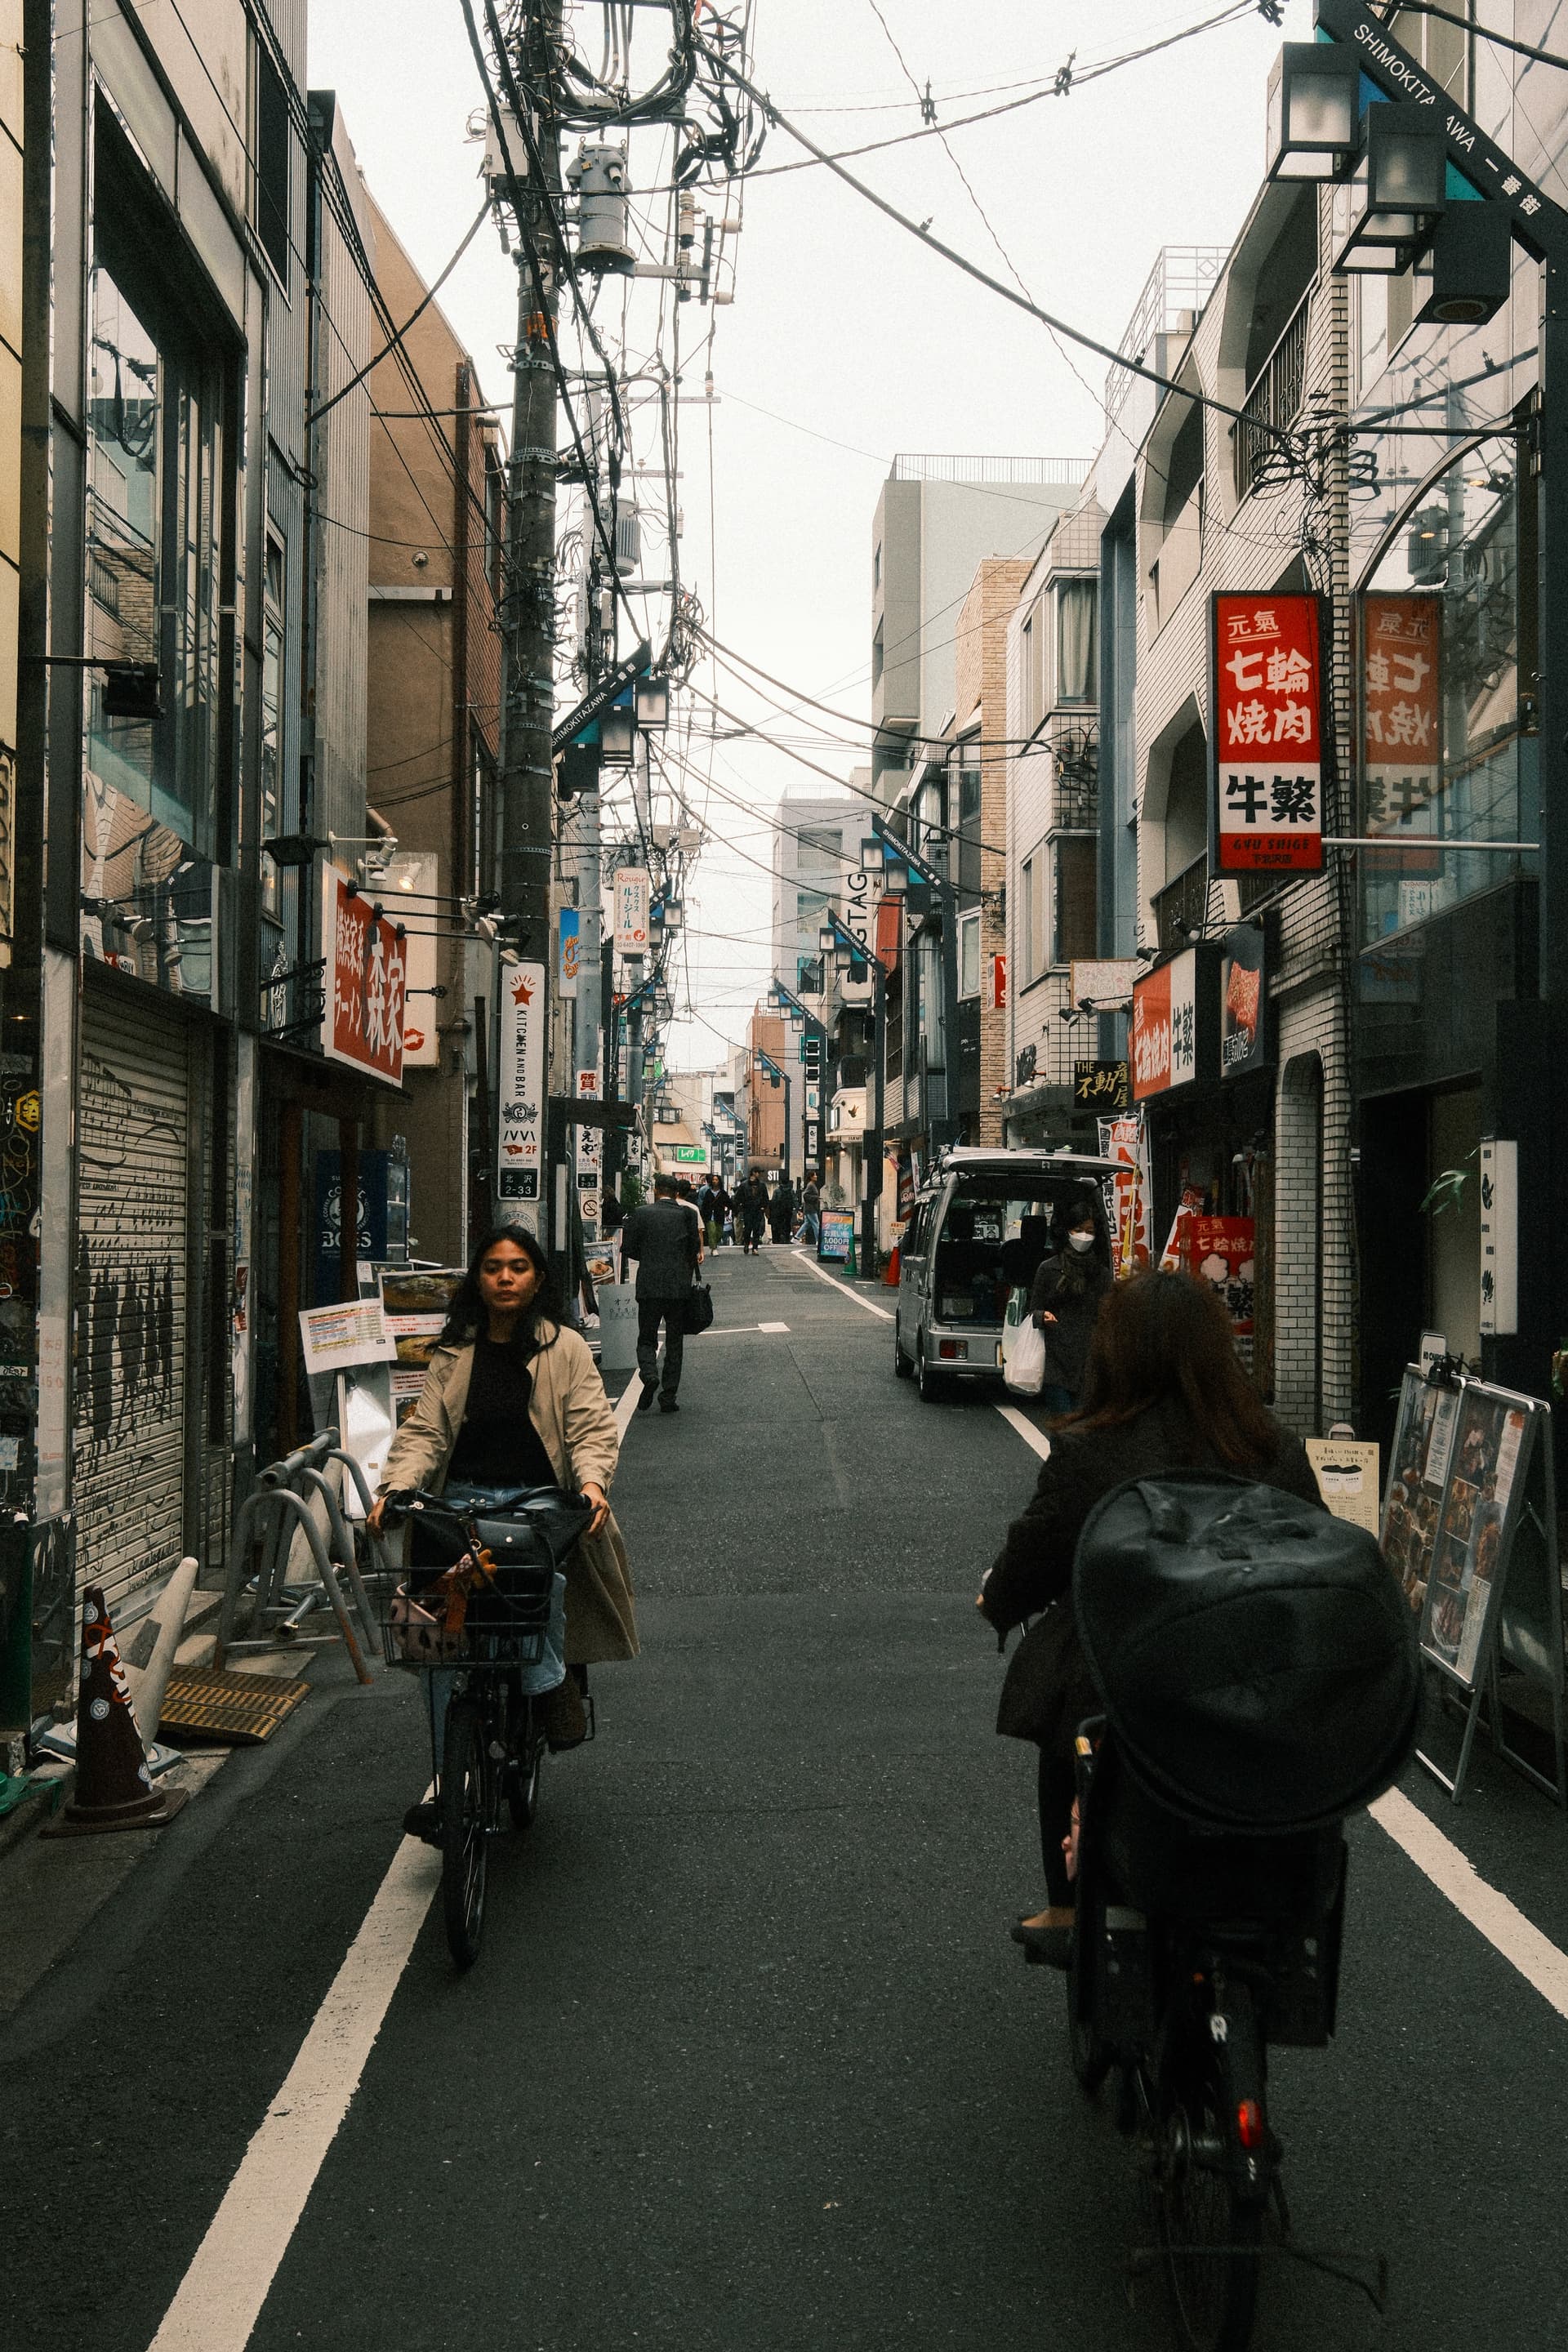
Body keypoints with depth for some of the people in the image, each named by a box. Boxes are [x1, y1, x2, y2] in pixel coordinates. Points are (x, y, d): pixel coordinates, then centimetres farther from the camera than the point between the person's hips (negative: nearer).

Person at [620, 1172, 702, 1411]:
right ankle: (668, 1397, 8)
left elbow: (628, 1249, 1)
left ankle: (649, 1375, -18)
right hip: (680, 1287, 1)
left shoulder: (640, 1214, 0)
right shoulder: (687, 1213, 1)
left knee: (646, 1339, 10)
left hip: (649, 1286, -1)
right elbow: (694, 1248, 1)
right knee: (674, 1342, 10)